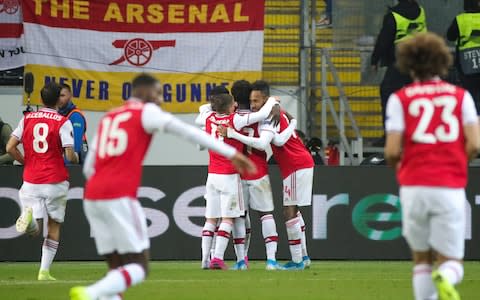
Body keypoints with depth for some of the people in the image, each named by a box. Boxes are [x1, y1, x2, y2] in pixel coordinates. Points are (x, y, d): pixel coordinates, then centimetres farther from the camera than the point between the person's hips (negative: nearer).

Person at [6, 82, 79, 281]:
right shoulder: (63, 122, -6)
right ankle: (44, 271, 4)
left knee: (34, 231, 4)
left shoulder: (27, 119, 5)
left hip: (31, 181, 2)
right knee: (54, 226, 13)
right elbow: (69, 155, -12)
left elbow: (10, 147, -1)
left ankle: (29, 215, -31)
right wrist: (76, 158, 12)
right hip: (55, 181, -2)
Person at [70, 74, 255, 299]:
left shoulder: (108, 118, 23)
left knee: (118, 269, 12)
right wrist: (231, 154, -3)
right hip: (119, 198, -7)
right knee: (138, 269, -4)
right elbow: (189, 133, -3)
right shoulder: (146, 112, 5)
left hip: (92, 198, 7)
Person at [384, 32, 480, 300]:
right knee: (451, 262, 5)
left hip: (414, 187, 0)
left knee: (422, 258, 17)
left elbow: (392, 151, -4)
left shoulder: (400, 99, 4)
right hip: (451, 188, 0)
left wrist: (395, 163, 19)